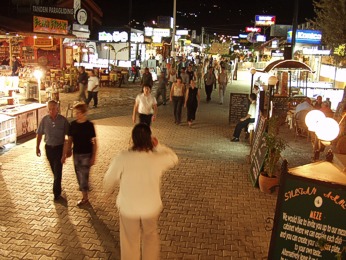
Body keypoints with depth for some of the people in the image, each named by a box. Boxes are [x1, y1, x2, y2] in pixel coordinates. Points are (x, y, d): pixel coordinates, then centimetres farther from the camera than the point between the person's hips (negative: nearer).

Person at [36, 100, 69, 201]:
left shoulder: (63, 120, -14)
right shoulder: (44, 120, -6)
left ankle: (56, 192, 1)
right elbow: (39, 134, 4)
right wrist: (37, 147, 5)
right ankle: (58, 185, 41)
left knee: (58, 170, -5)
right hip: (49, 147, 3)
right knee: (54, 170, 18)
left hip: (59, 147, -3)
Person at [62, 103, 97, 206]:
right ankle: (85, 196, 28)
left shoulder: (89, 125, -11)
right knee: (79, 175, 12)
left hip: (86, 154, -5)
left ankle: (85, 197, 13)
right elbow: (70, 140, 6)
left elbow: (94, 142, -8)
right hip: (76, 154, 5)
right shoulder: (73, 124, 0)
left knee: (84, 176, -3)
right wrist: (65, 154, 4)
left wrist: (93, 157, -11)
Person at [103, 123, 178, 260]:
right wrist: (158, 146, 3)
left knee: (130, 243, 21)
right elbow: (174, 158, 6)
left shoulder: (122, 158, -22)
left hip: (128, 209, -1)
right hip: (151, 208, 1)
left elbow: (107, 184, -9)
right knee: (151, 237, 30)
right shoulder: (158, 159, -18)